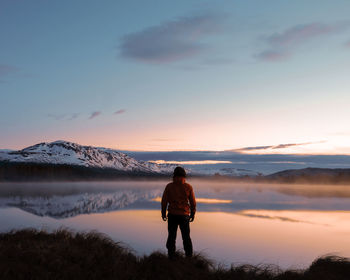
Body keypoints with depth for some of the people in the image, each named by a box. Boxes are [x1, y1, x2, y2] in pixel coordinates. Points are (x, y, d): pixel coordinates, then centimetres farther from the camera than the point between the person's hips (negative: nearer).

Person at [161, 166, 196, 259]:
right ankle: (189, 257, 12)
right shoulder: (188, 187, -4)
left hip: (172, 215, 0)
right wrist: (192, 214, 12)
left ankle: (171, 256, 11)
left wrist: (163, 213, 9)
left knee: (171, 236, 9)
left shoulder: (169, 186, -4)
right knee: (186, 237, 11)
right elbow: (193, 202, 0)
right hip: (184, 215, 0)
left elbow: (164, 201, -2)